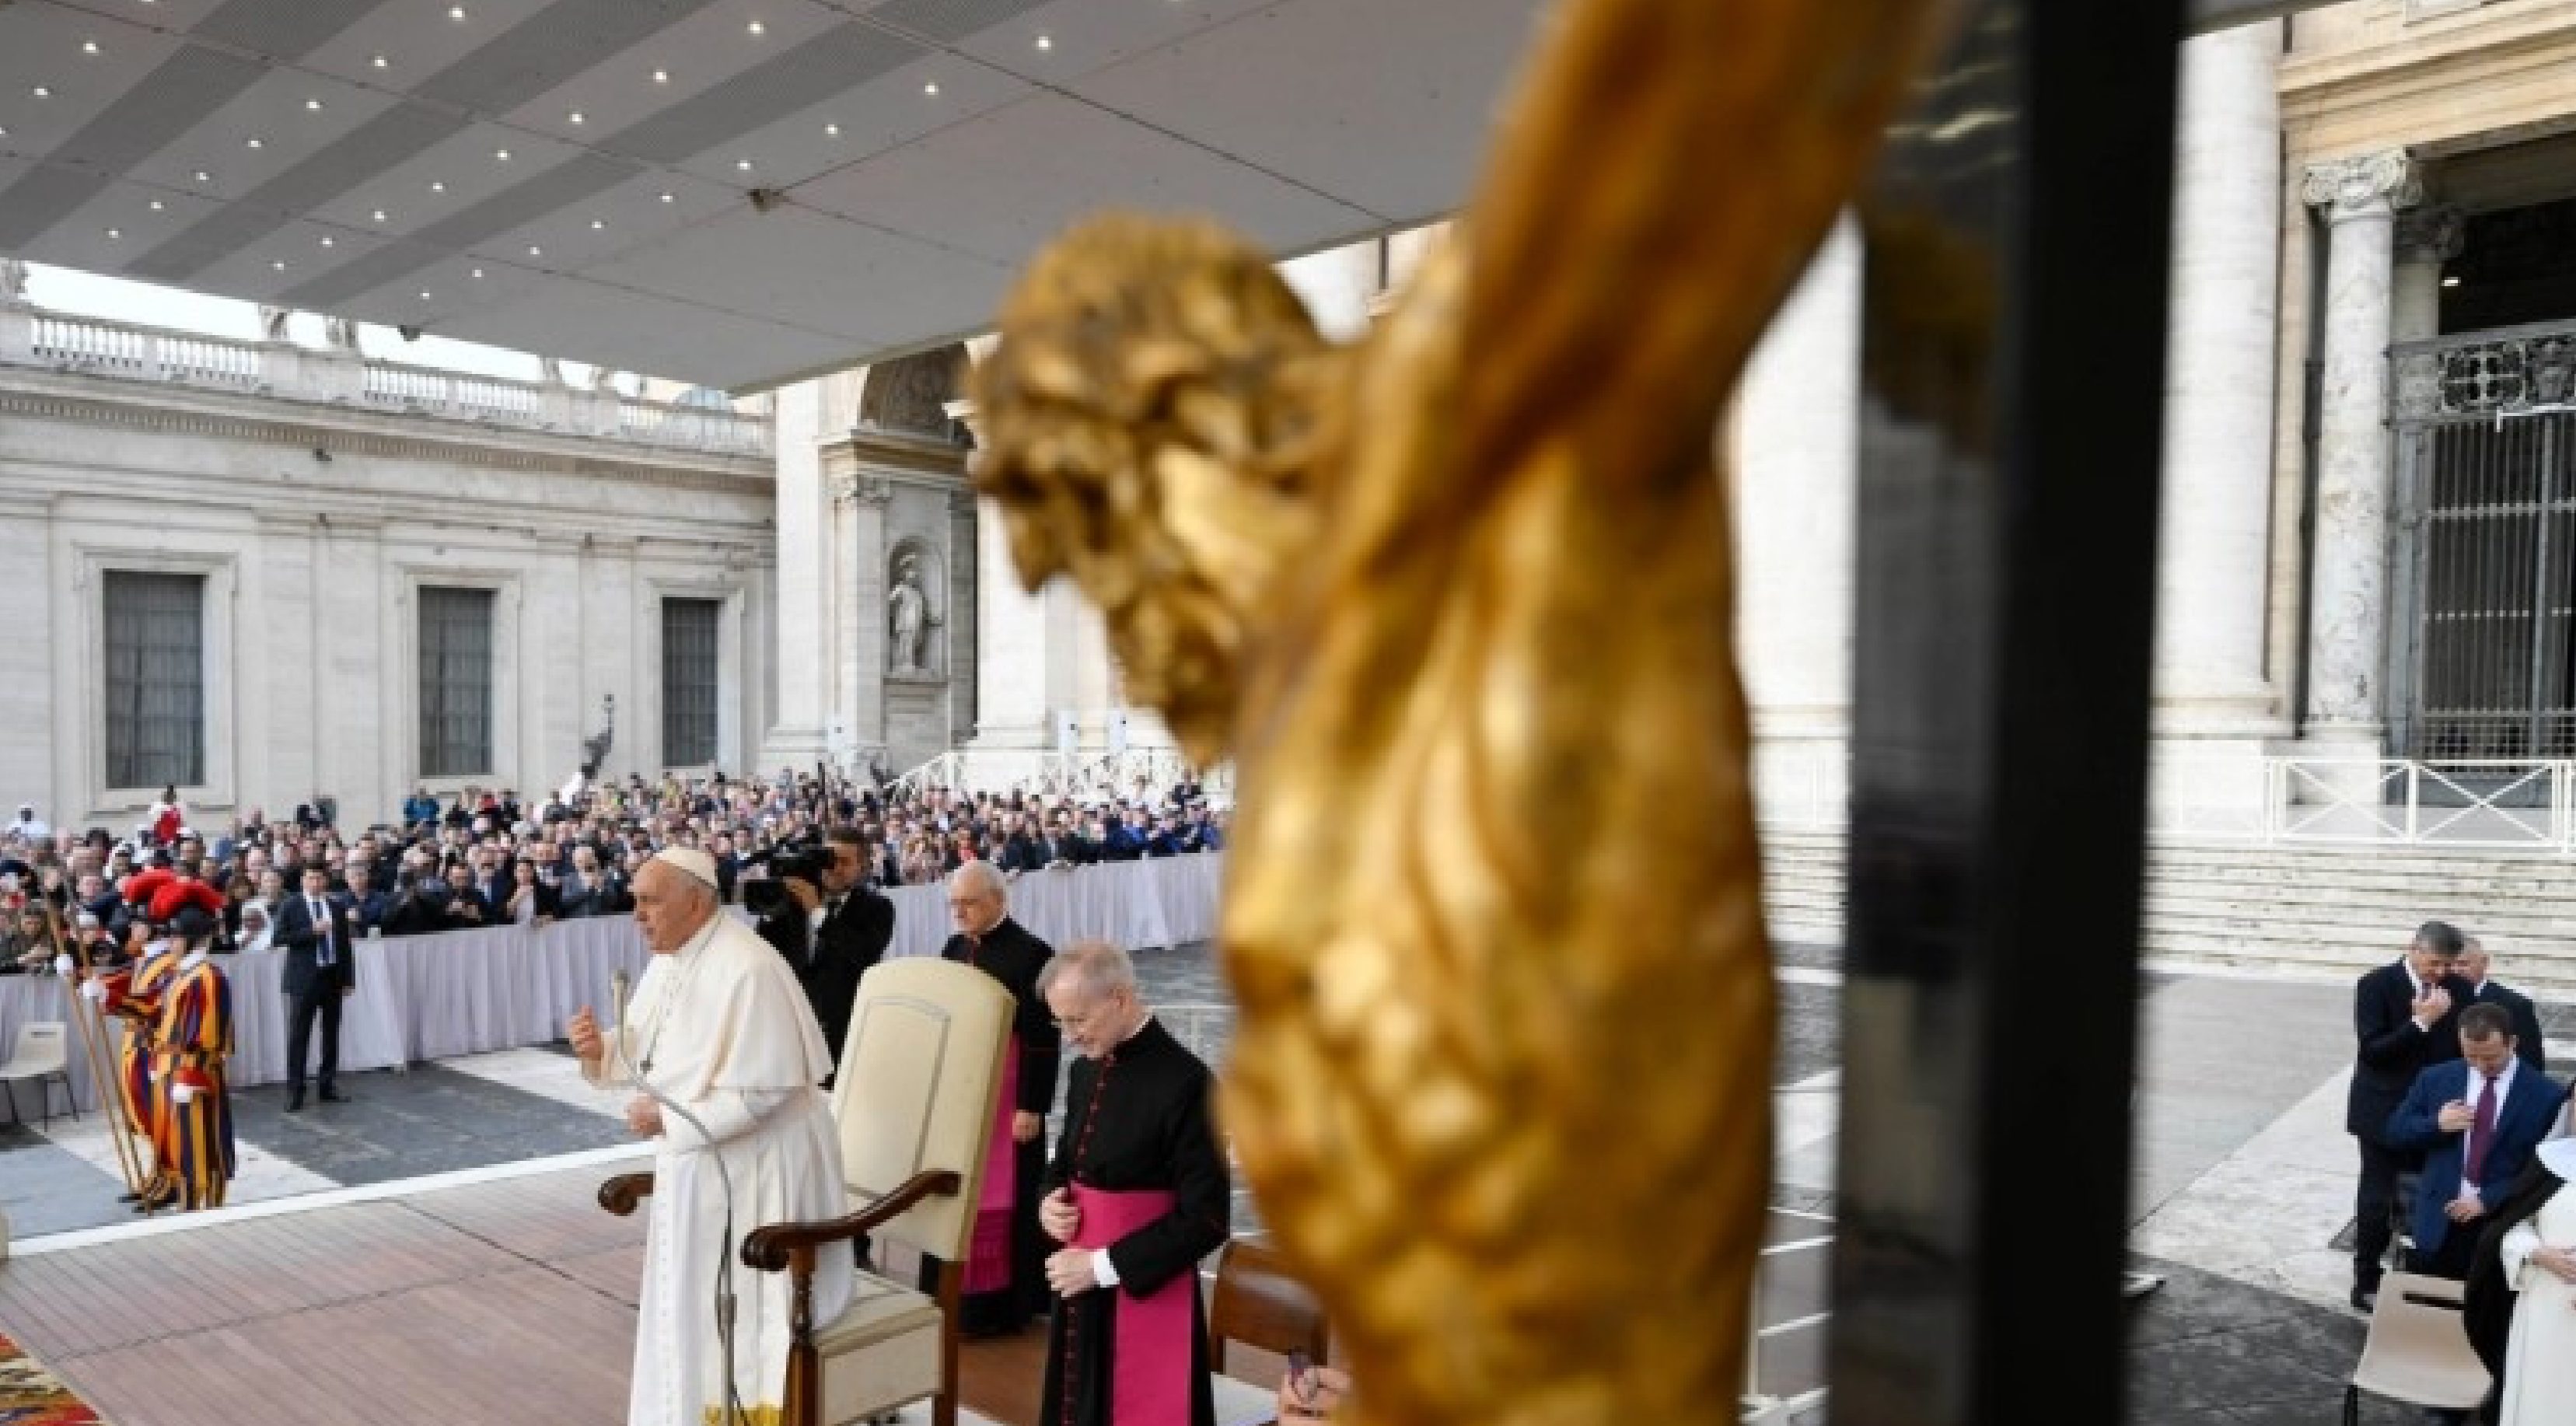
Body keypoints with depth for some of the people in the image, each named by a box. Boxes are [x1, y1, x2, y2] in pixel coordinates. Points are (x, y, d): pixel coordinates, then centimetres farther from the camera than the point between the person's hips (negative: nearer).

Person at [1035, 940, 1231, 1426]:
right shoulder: (1086, 1072, 4)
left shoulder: (1186, 1082, -20)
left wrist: (1105, 1266, -17)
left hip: (1147, 1294, -7)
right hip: (1080, 1284, 7)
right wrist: (1050, 1202, -2)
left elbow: (1206, 1219, -18)